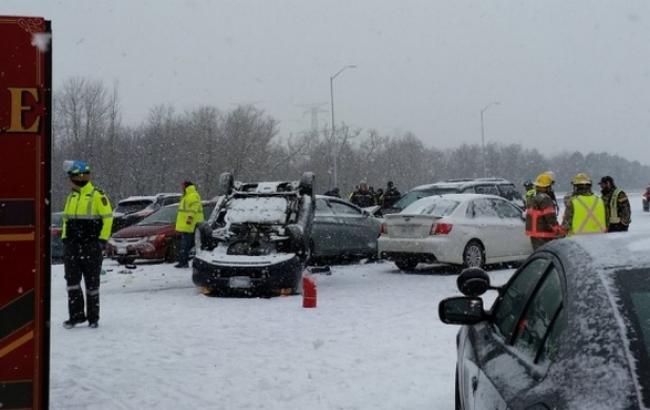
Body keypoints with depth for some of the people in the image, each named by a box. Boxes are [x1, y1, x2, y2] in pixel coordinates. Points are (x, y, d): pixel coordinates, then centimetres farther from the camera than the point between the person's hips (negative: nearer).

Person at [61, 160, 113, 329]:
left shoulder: (97, 195, -8)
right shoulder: (71, 197, 14)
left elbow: (108, 218, -8)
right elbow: (66, 219, 20)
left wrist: (102, 240, -12)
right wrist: (64, 238, 11)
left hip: (91, 246, -6)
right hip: (72, 245, 6)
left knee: (92, 282, 4)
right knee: (72, 281, 2)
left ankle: (93, 317, 15)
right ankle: (76, 315, 10)